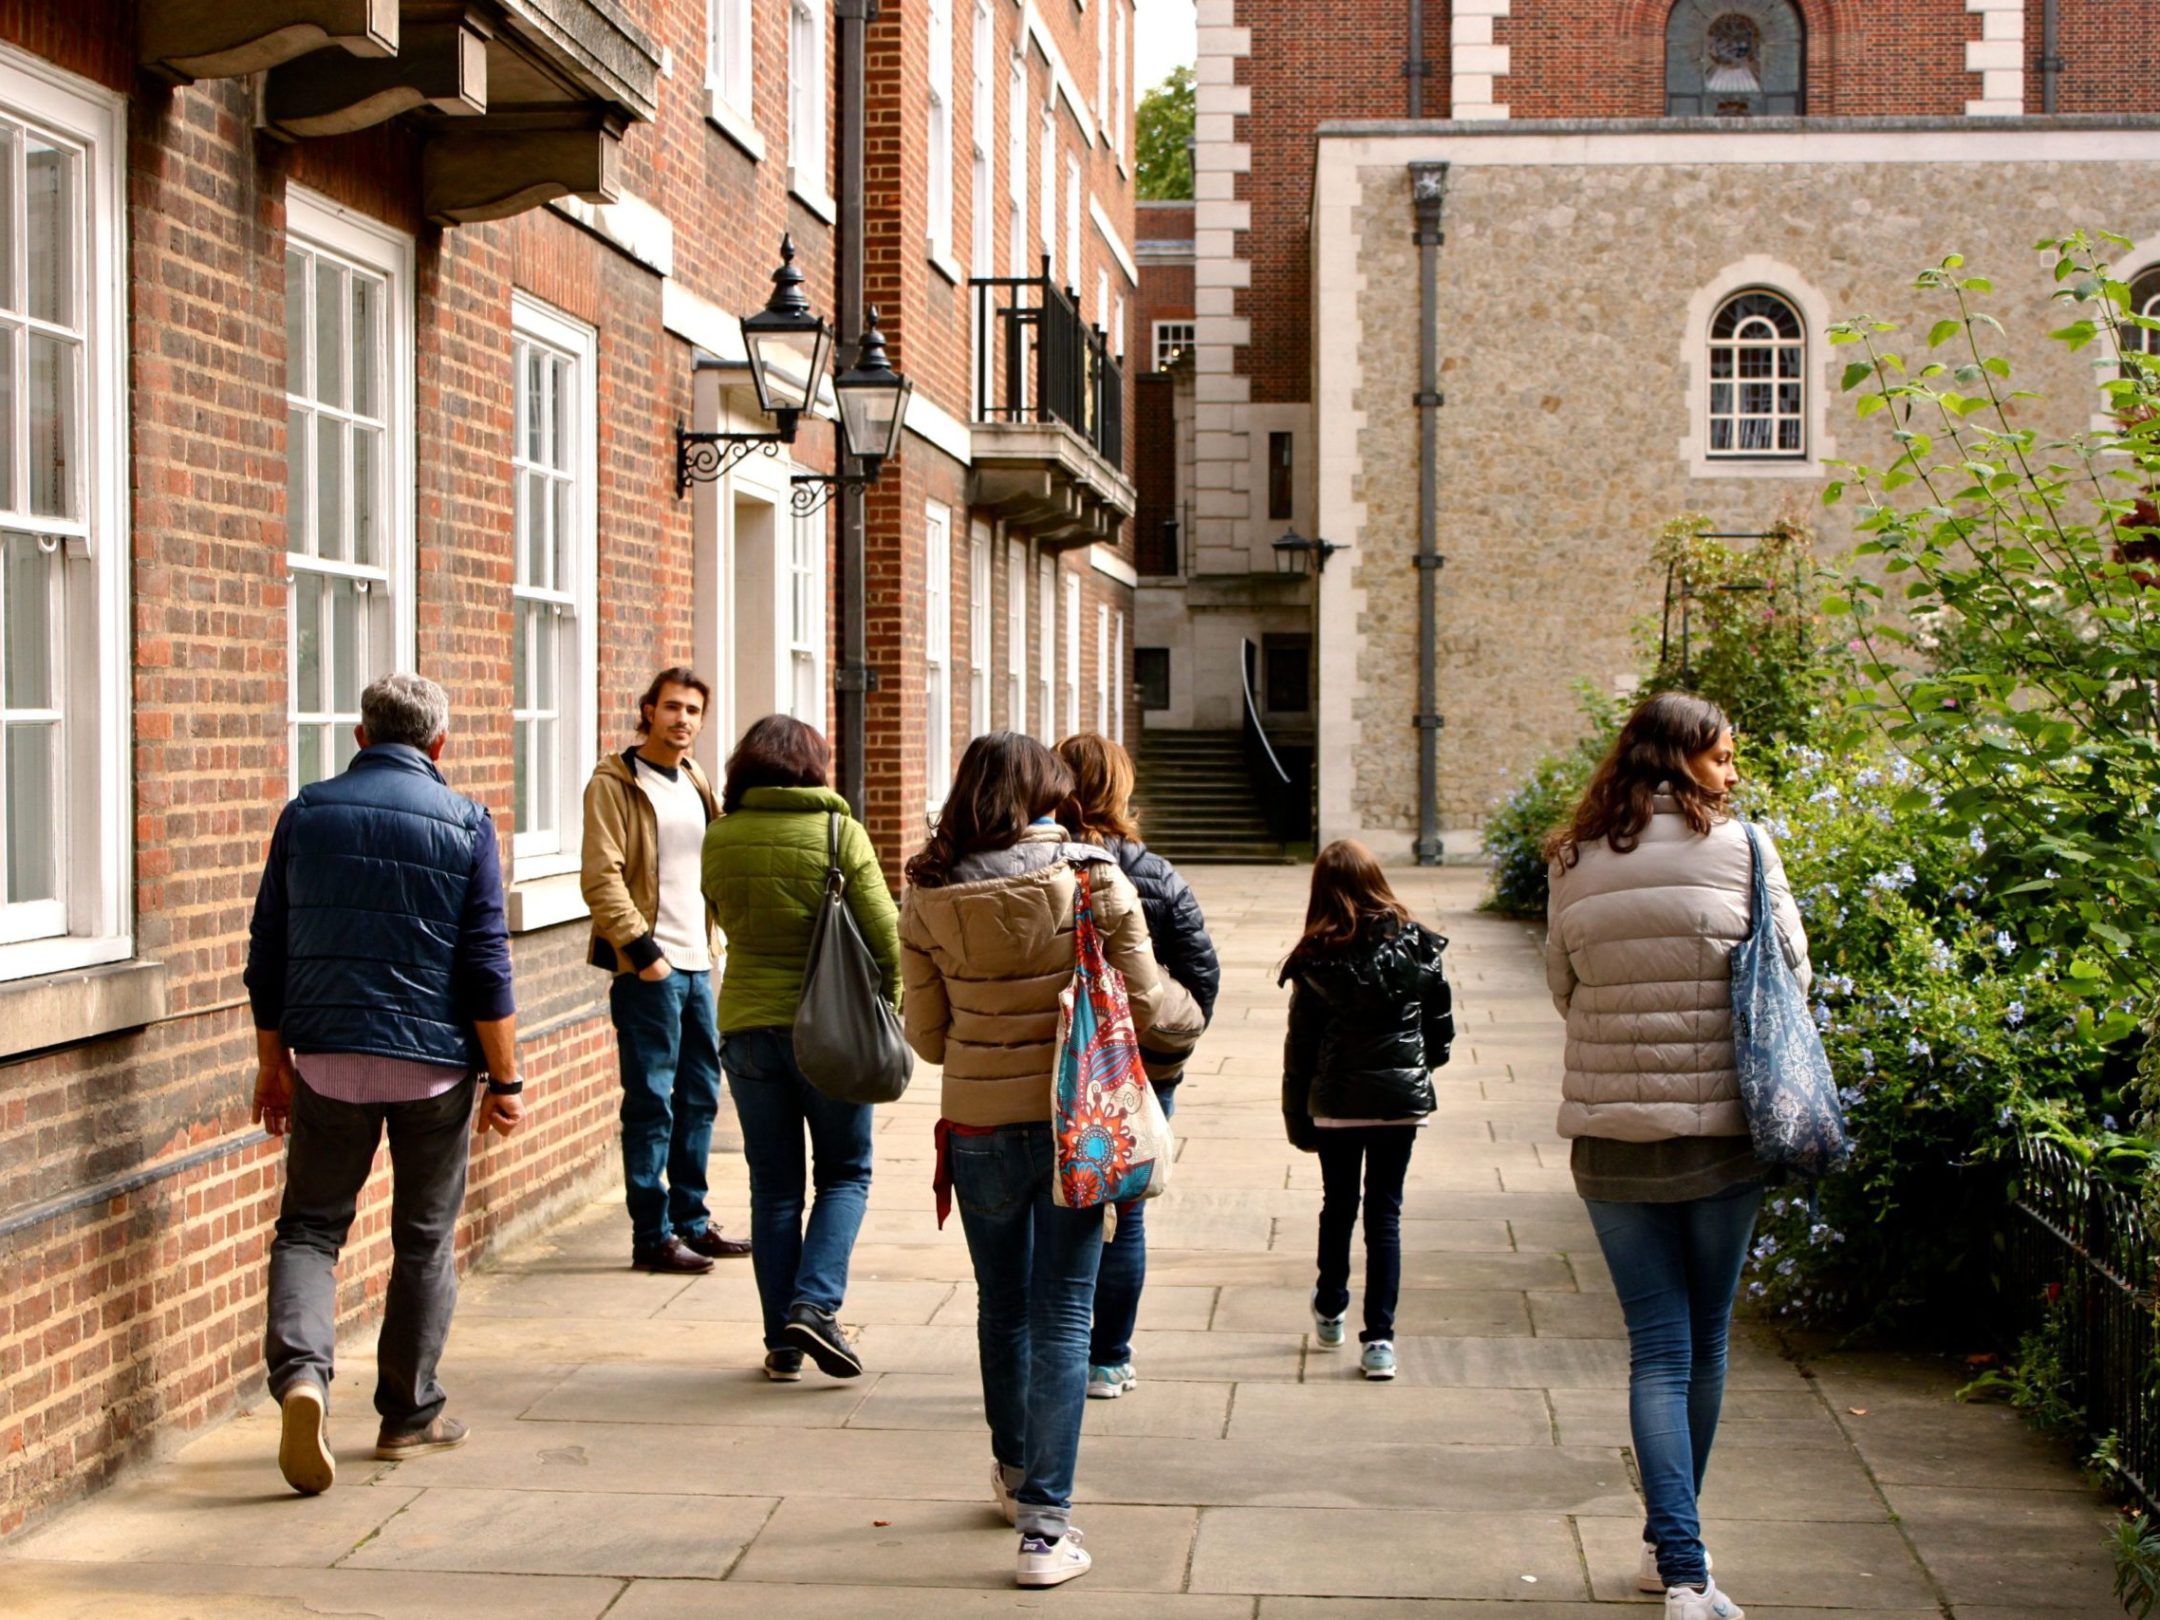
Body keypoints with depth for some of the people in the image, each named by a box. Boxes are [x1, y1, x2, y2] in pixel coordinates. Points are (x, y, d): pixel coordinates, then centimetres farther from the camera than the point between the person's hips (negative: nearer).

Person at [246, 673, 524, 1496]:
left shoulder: (306, 813, 4)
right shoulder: (464, 824, -3)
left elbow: (267, 954, 6)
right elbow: (487, 966, -7)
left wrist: (271, 1061, 15)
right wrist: (505, 1078, -1)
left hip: (327, 1057, 1)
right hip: (434, 1062, -1)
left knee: (310, 1225, 8)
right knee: (424, 1239, 12)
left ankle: (300, 1371, -17)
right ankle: (409, 1415, 19)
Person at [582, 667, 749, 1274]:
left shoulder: (695, 784, 16)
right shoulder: (615, 784, -7)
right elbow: (601, 877, -15)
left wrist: (712, 941, 14)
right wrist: (642, 948, -19)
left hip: (697, 964, 8)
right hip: (649, 968, -8)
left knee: (700, 1097, 13)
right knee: (651, 1103, -4)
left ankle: (691, 1220, 24)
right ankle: (651, 1236, 1)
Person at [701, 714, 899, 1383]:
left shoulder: (720, 839, -1)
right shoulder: (837, 832, -10)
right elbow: (884, 934, -8)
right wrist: (887, 1005, 5)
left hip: (746, 1024, 3)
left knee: (774, 1184, 10)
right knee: (845, 1174, 11)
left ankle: (782, 1342, 11)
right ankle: (815, 1305, -7)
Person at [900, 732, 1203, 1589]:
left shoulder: (929, 899, -6)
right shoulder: (1093, 878, -10)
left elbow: (927, 1037, 2)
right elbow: (1145, 1005, -4)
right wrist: (1188, 1013, 18)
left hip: (978, 1125, 2)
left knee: (1002, 1306, 20)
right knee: (1061, 1317, 2)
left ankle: (1014, 1472, 39)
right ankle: (1044, 1523, -2)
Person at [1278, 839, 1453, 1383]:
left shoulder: (1316, 961, -10)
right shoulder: (1416, 946, -4)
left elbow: (1300, 1050, -6)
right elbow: (1442, 1025, 5)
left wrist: (1298, 1121, 3)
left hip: (1337, 1103, -1)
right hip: (1402, 1100, 1)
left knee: (1338, 1206, 17)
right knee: (1385, 1214, 6)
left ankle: (1330, 1313, 35)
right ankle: (1379, 1339, 1)